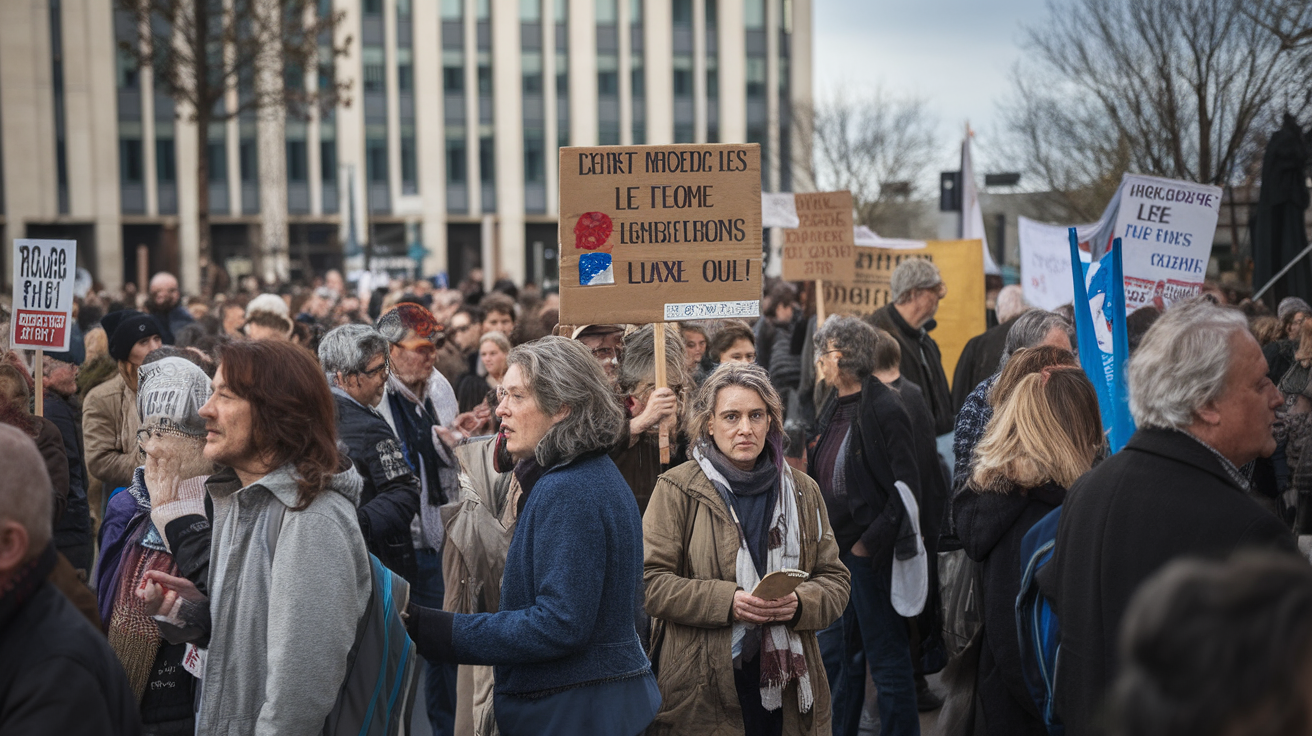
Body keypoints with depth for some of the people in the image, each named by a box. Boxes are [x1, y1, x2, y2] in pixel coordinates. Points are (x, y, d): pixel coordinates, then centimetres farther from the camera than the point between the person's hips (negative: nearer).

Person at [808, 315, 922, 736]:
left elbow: (906, 488, -17)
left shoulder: (884, 410, -15)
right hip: (833, 551, 8)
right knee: (836, 654, 16)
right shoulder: (832, 408, 10)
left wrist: (868, 543, -17)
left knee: (887, 659, 3)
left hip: (870, 555, -8)